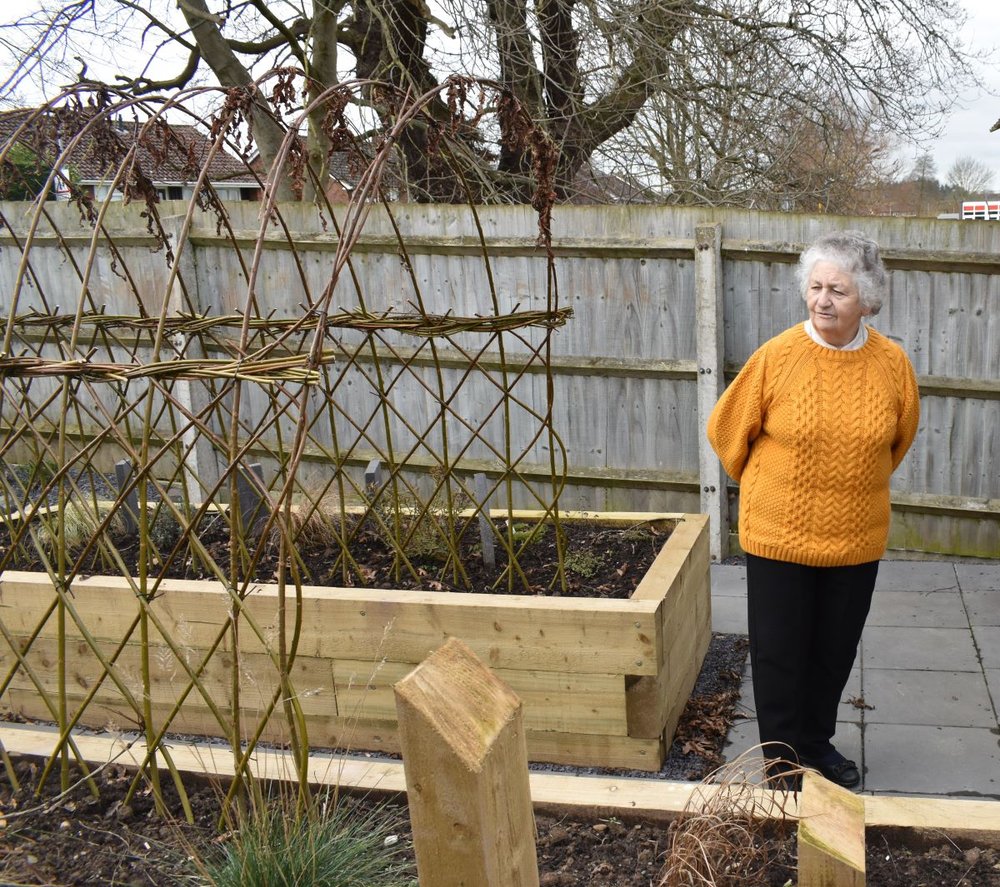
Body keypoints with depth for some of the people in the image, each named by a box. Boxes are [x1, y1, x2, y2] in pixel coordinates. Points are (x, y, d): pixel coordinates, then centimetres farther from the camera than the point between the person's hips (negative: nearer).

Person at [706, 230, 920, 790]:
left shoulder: (892, 363, -6)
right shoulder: (778, 356, -13)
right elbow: (728, 429, 0)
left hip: (857, 538, 2)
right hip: (779, 534, -2)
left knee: (836, 648, 16)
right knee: (779, 650, 8)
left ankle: (817, 741, 38)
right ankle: (782, 755, 27)